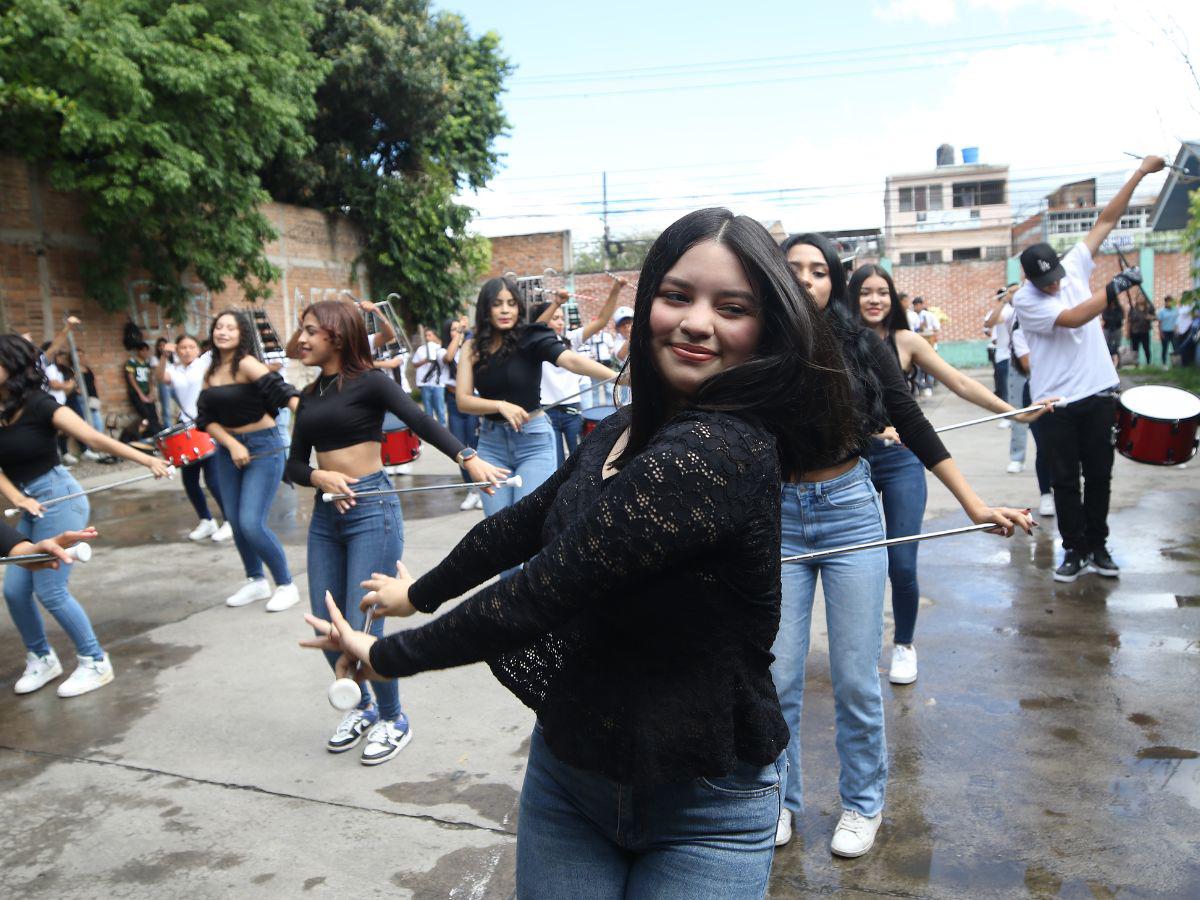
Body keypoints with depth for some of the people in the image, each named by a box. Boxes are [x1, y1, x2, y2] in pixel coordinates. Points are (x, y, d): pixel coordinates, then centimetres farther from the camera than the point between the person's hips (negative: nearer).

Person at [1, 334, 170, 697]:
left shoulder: (39, 405, -15)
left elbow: (95, 438, -21)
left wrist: (147, 460, -26)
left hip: (59, 498, -7)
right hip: (31, 504, 7)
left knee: (50, 590, -5)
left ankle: (95, 663, 10)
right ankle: (41, 659, 28)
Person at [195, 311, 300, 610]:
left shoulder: (247, 364, -14)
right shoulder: (211, 372, 7)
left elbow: (282, 391, -28)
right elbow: (206, 419, 5)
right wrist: (232, 444, -11)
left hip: (263, 448, -7)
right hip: (228, 449, 7)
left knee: (251, 524, -12)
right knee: (235, 522, 11)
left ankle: (286, 585, 6)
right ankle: (256, 582, 31)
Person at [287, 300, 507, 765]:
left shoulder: (368, 382, -4)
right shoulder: (309, 396, 14)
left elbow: (421, 422, -19)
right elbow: (294, 464, 13)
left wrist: (468, 457, -35)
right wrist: (318, 476, -11)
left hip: (371, 508, -6)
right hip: (325, 514, 7)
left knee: (362, 627, -7)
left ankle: (393, 718, 17)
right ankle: (362, 706, 33)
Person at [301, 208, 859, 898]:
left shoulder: (723, 450, -28)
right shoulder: (624, 432, 0)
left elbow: (550, 585, -27)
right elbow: (529, 522, 15)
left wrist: (387, 655, -13)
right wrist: (420, 592, 26)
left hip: (704, 808, -6)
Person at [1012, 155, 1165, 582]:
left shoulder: (1074, 266, 3)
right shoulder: (1024, 300, -11)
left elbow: (1106, 220, 4)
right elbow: (1073, 318, -23)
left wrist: (1141, 172, 3)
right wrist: (1115, 287, -31)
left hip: (1098, 394, 4)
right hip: (1057, 402, -4)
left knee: (1099, 474, 10)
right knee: (1065, 479, 4)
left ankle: (1098, 545, 22)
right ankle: (1075, 550, 16)